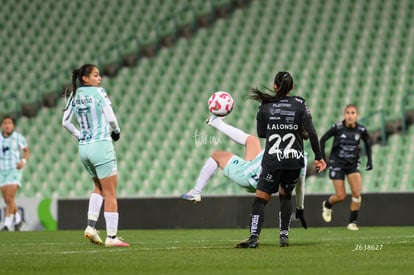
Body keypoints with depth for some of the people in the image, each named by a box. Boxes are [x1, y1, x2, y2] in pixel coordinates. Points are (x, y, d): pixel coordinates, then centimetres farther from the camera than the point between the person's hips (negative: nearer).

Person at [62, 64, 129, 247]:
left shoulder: (74, 95, 8)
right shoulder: (98, 92, -9)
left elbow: (65, 122, 11)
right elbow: (110, 118, -14)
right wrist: (116, 131, 5)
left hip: (83, 148, 7)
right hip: (101, 146, -7)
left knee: (99, 187, 24)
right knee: (110, 193, -1)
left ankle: (91, 226, 10)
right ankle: (111, 237, -3)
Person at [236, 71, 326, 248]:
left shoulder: (265, 106, 1)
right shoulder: (300, 104, 0)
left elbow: (261, 133, 9)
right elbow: (311, 132, -6)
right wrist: (318, 157, -1)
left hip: (272, 160, -2)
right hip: (295, 160, 2)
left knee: (260, 198, 0)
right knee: (285, 195, 21)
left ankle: (254, 237, -17)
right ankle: (284, 235, 12)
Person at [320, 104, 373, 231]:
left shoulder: (361, 130, -6)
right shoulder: (337, 127, -15)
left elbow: (367, 144, 13)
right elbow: (323, 140, -2)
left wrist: (370, 160, 4)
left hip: (353, 163, 2)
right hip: (337, 163, -2)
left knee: (357, 193, -13)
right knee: (341, 196, -2)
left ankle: (353, 222, 0)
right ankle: (327, 205, 32)